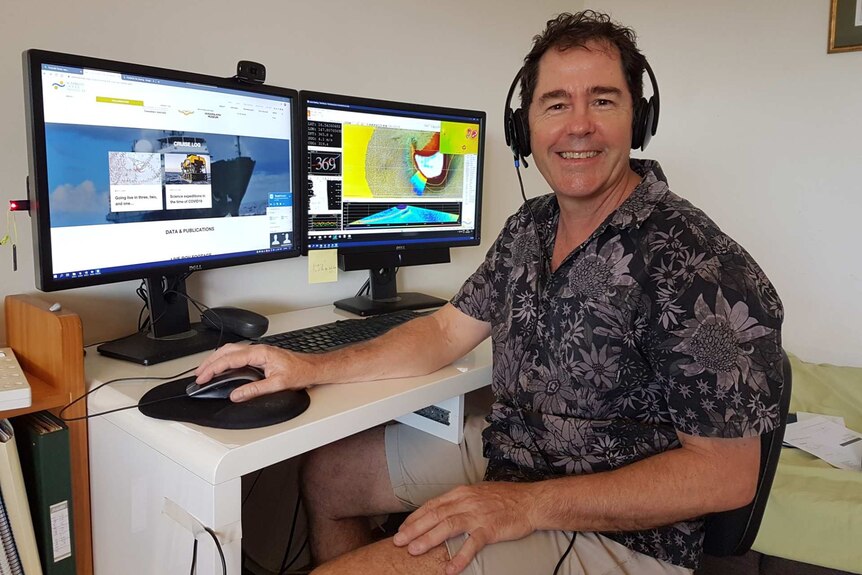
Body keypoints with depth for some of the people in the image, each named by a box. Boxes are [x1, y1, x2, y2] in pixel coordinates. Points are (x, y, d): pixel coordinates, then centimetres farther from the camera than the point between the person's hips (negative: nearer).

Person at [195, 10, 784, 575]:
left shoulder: (698, 266, -24)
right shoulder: (530, 226, 1)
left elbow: (728, 474, -22)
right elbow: (448, 329, 6)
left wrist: (530, 504, -27)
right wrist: (310, 368, -4)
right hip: (504, 451, 8)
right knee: (327, 471, 17)